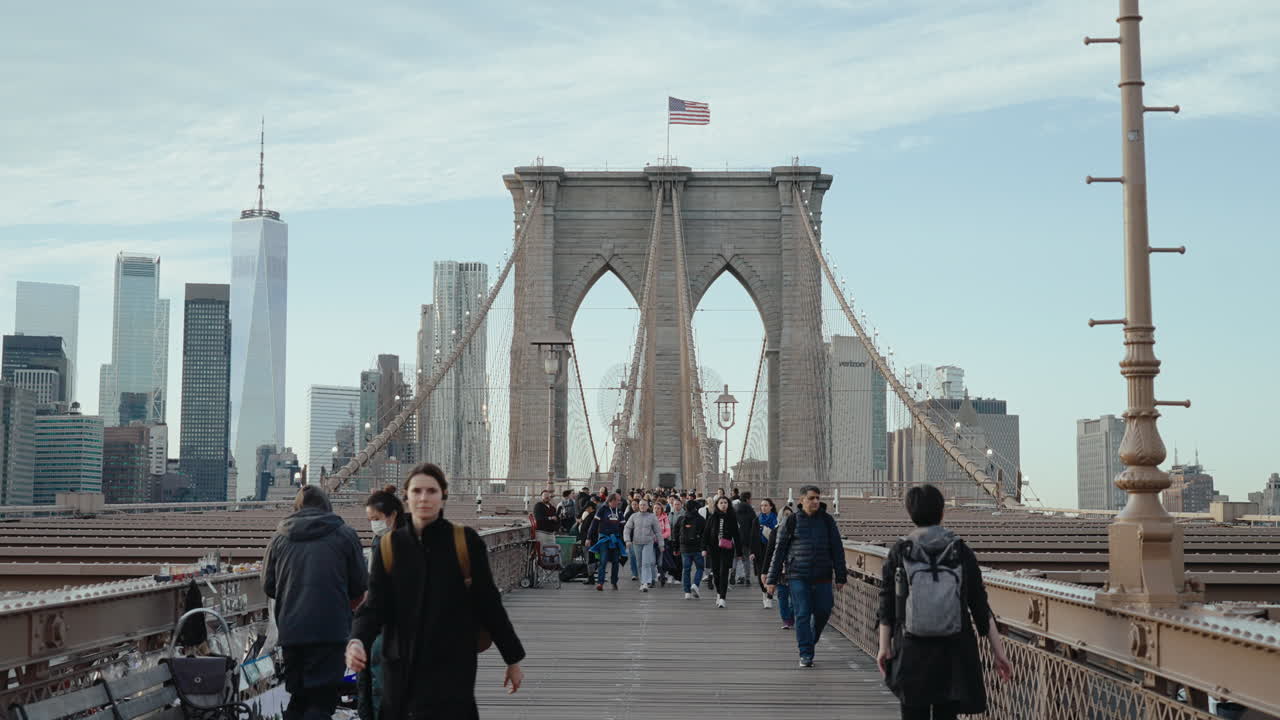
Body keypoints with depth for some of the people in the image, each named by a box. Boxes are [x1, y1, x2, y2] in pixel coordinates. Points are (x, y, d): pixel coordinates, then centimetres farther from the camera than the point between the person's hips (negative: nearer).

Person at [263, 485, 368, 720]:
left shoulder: (280, 536, 8)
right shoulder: (344, 534, 1)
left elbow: (268, 586, 11)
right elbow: (360, 585, 4)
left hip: (290, 630, 4)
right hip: (330, 629, -3)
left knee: (298, 698, 17)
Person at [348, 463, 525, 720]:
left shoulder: (466, 541, -3)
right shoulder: (389, 546, 4)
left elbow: (488, 604, 2)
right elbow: (375, 607, 1)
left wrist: (513, 659, 7)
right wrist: (357, 641, -19)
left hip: (452, 671, -3)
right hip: (401, 670, 3)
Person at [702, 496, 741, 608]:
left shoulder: (732, 518, 2)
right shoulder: (712, 518, 5)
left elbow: (736, 535, 3)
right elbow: (707, 533, 6)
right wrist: (704, 548, -1)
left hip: (727, 549, -2)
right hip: (714, 548, 2)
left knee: (724, 573, -9)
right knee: (716, 572, 9)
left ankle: (722, 598, -11)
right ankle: (719, 593, 30)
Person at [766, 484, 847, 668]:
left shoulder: (827, 521, 6)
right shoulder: (792, 522, 1)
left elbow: (837, 549, 8)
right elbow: (780, 551, 4)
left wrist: (841, 576, 3)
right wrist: (772, 580, 2)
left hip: (822, 577, 2)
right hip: (798, 577, -2)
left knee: (822, 613, 4)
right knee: (802, 615, -5)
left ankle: (810, 641, 30)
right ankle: (805, 654, 0)